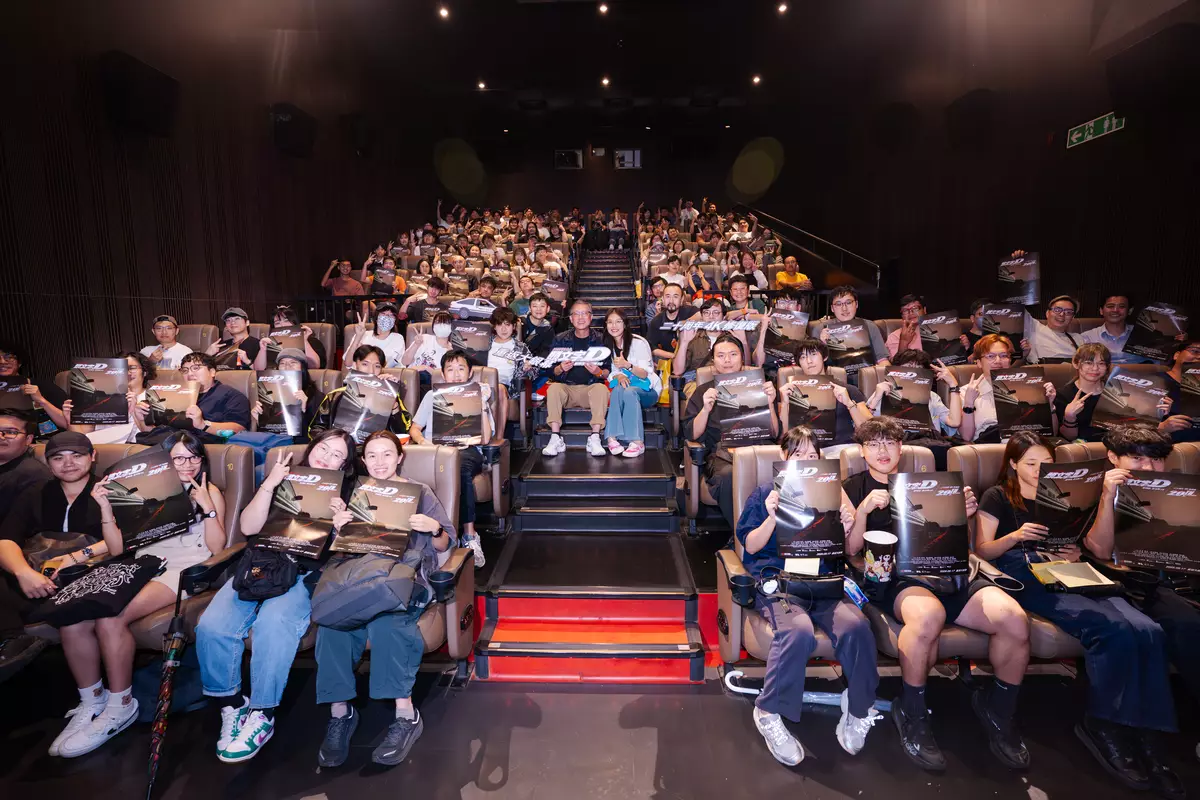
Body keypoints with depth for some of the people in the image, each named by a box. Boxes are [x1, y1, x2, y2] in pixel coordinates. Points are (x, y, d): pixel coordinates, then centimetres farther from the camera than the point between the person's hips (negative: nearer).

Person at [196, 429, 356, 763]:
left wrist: (340, 521, -17)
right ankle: (233, 705, 1)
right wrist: (270, 483, -5)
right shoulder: (284, 480, 15)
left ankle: (262, 715, -14)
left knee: (273, 623, -32)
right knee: (212, 625, -22)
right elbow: (249, 527, 6)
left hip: (307, 573, -3)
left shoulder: (345, 494, 11)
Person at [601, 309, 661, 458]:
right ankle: (612, 437, -40)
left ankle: (637, 441, -38)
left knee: (629, 392, -37)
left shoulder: (638, 342, -8)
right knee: (618, 389, -33)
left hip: (647, 389, -3)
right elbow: (610, 373, 6)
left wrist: (627, 365, -32)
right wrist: (618, 376, -19)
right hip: (624, 384, 3)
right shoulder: (608, 345, 8)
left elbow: (645, 374, -13)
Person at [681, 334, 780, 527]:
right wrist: (706, 409, -10)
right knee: (729, 475, -36)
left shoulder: (757, 387, 19)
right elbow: (691, 435, 5)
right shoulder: (703, 391, 16)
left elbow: (774, 433, 11)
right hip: (721, 455, -1)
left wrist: (770, 403, -4)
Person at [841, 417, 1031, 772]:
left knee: (1015, 618, -23)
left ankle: (998, 709, 7)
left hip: (950, 572, 4)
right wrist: (863, 509, -15)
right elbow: (852, 551, 1)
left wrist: (965, 514, 0)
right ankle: (911, 712, -10)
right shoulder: (853, 487, 10)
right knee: (928, 615, -38)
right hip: (898, 576, -4)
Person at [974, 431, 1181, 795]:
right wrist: (1015, 536, -15)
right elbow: (981, 551, 3)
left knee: (1147, 631, -25)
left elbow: (1073, 547, 23)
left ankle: (1137, 730, -16)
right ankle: (1102, 724, -14)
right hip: (1023, 577, -5)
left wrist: (1074, 555, -1)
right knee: (1111, 628, -30)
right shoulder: (997, 496, 10)